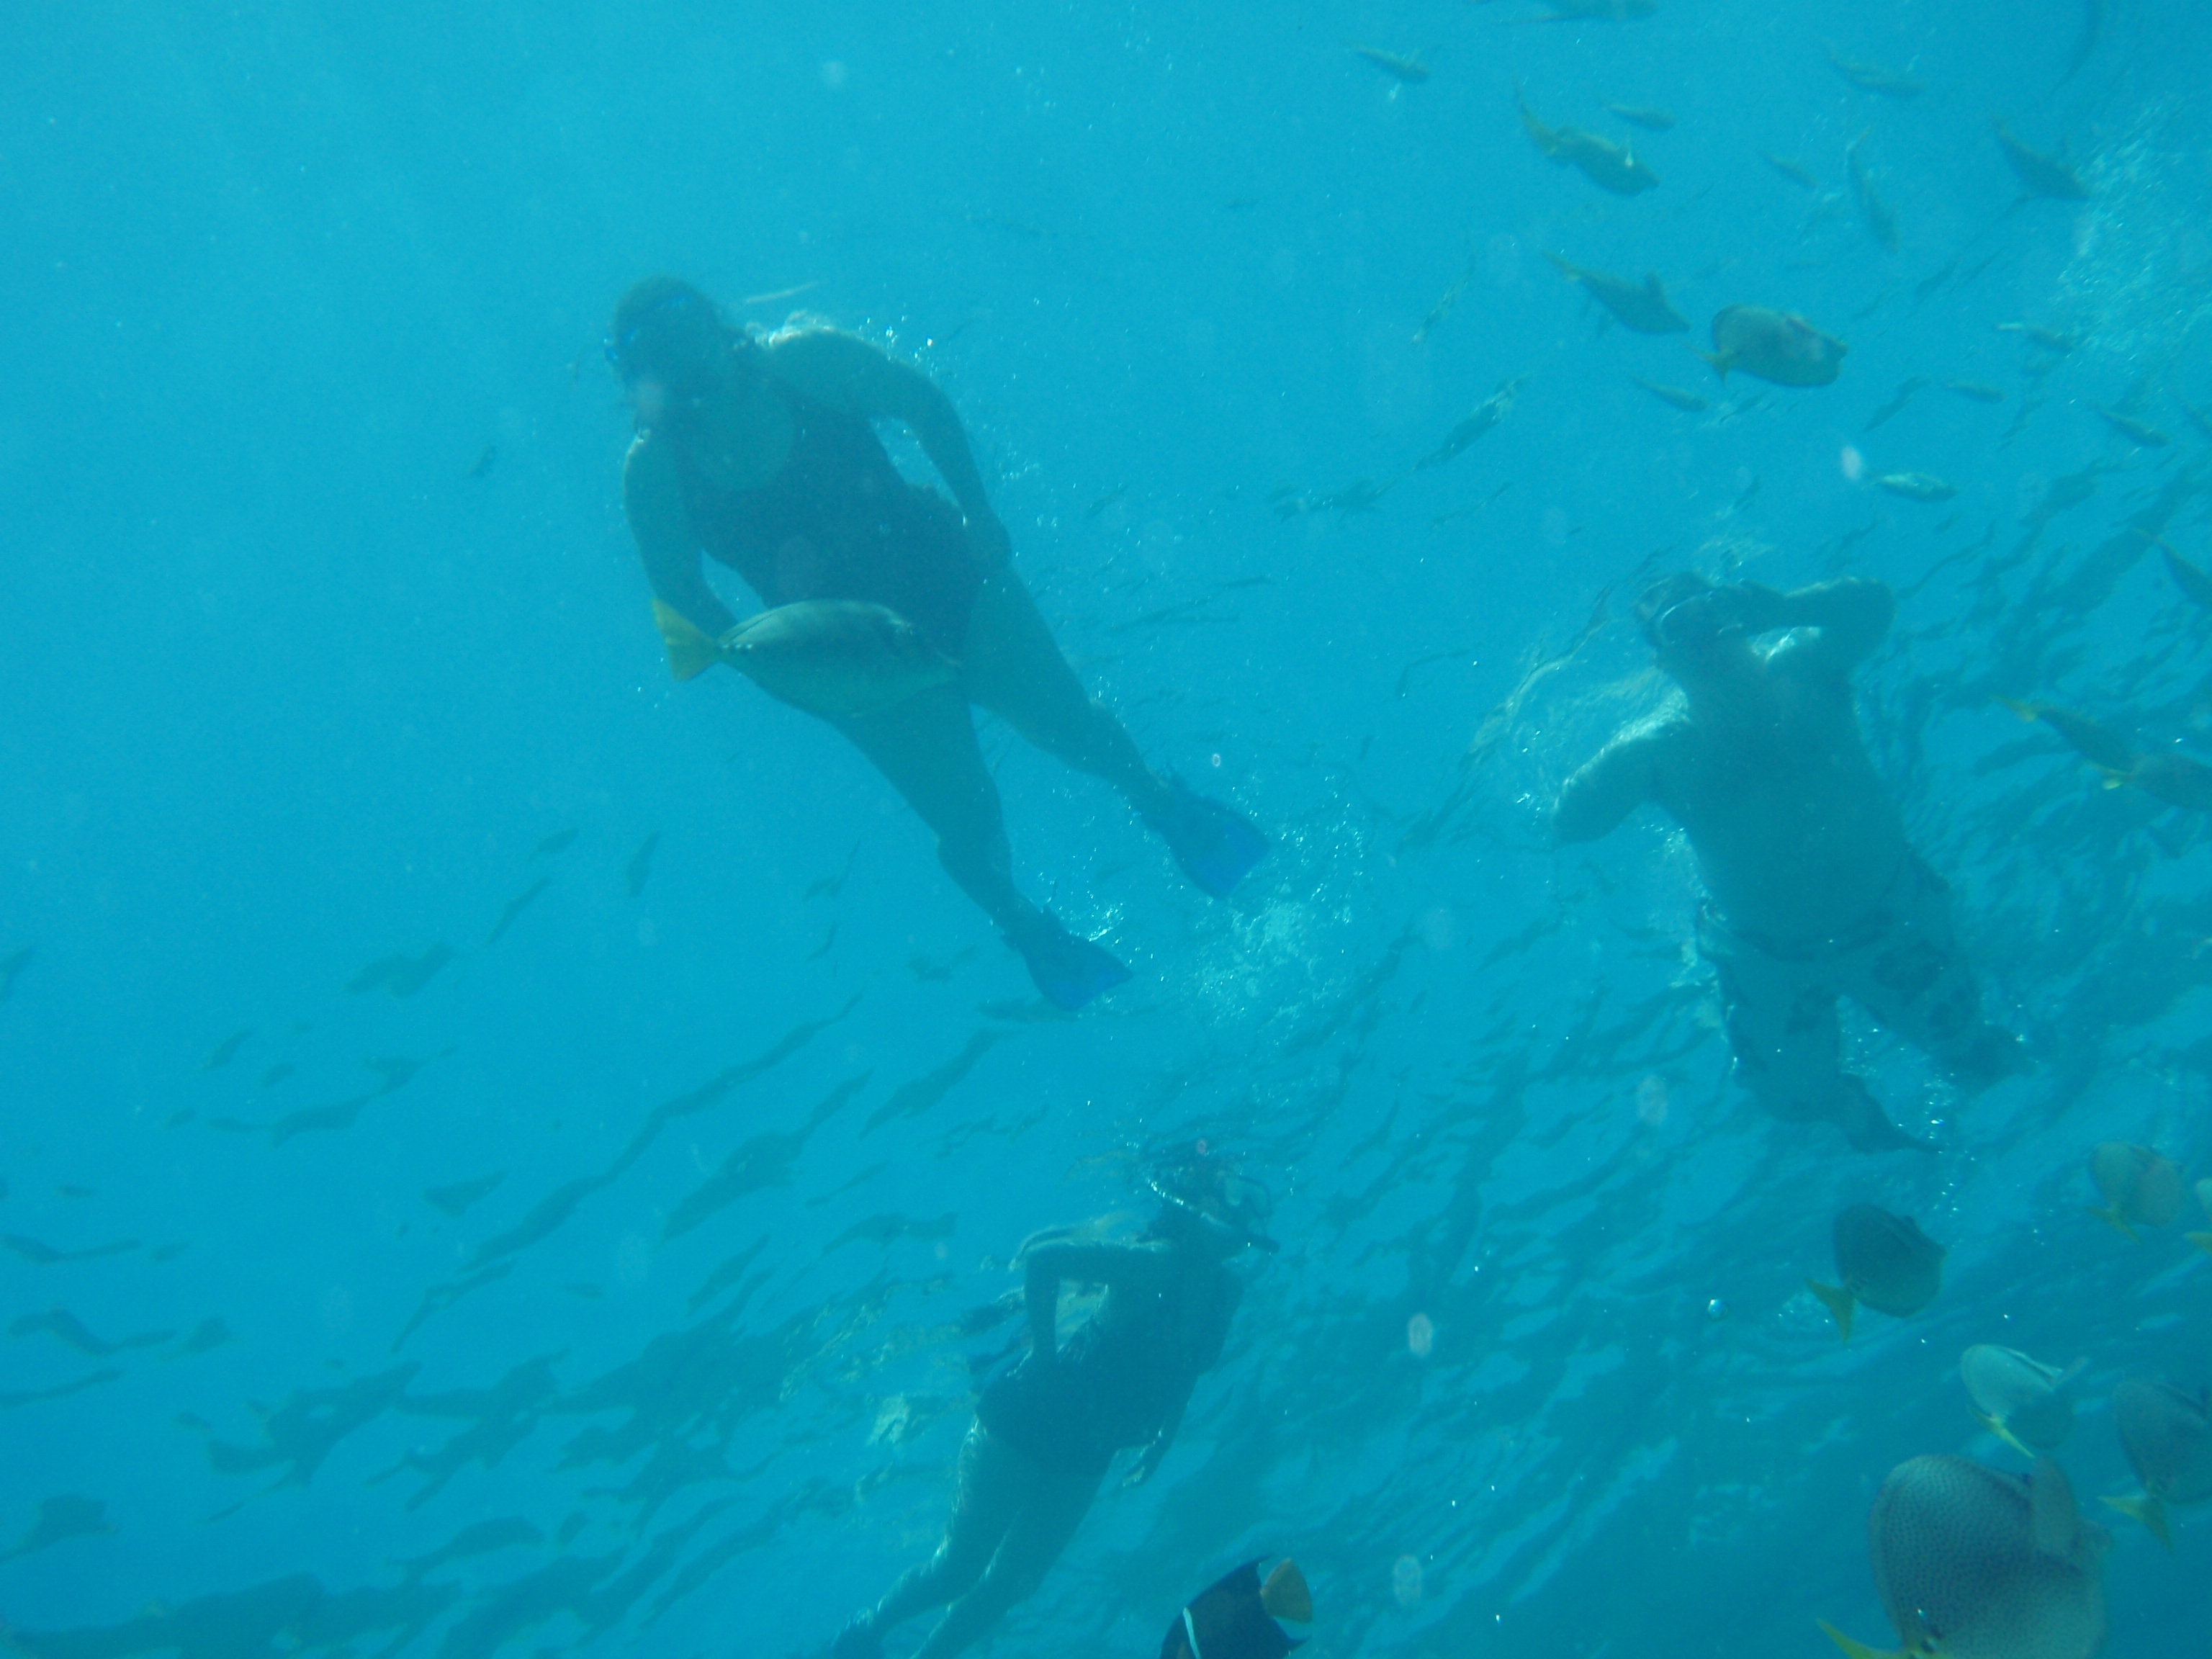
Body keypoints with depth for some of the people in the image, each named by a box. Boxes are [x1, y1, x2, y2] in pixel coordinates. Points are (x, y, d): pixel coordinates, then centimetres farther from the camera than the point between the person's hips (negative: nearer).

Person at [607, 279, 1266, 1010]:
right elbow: (681, 593, -8)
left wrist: (977, 513, -9)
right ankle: (1020, 921, 33)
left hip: (946, 572, 0)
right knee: (967, 824, 0)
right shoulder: (654, 470, -14)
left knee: (1072, 726, 1)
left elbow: (924, 402, -2)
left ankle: (1160, 803, 35)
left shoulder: (798, 359, -14)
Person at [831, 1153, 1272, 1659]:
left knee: (1006, 1587, 10)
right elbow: (1042, 1258, -32)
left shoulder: (1225, 1290, -1)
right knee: (959, 1569, 6)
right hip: (1028, 1425, -7)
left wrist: (1160, 1444, 7)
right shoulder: (1160, 1261, -24)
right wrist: (1045, 1356, -25)